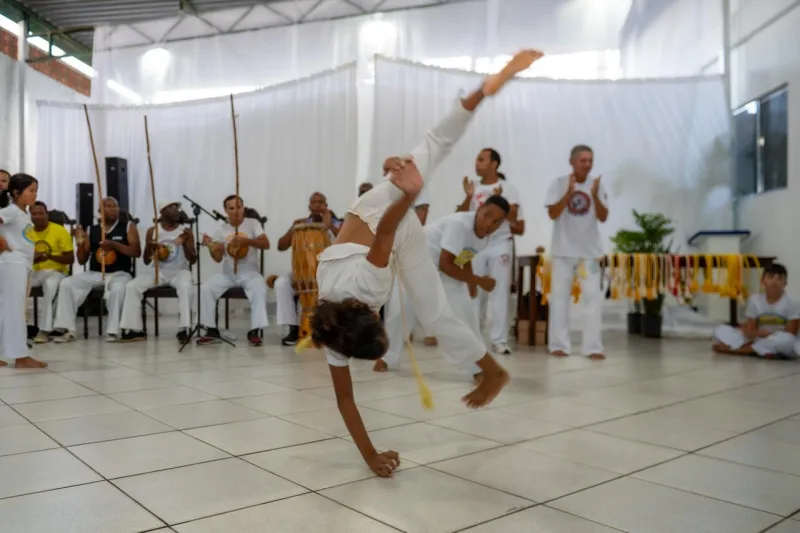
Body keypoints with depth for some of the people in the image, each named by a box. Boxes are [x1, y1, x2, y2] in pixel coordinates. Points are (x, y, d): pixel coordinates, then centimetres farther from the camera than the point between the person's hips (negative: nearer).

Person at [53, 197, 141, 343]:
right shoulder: (92, 230, 12)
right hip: (94, 273, 4)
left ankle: (113, 331, -27)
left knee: (118, 288, -37)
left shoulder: (128, 226, 4)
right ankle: (69, 330, -14)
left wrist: (114, 245, -19)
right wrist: (80, 243, -5)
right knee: (66, 283, -16)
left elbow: (137, 252, -8)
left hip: (119, 273, -4)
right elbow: (82, 261, 13)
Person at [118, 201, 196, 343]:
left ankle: (184, 329, -34)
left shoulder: (186, 231, -1)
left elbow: (193, 260, -5)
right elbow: (146, 261, 5)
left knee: (185, 286, -37)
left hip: (179, 271, -2)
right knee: (132, 286, -20)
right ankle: (135, 330, -12)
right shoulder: (152, 231, 4)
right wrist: (149, 248, -16)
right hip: (158, 271, 3)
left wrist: (184, 244, -22)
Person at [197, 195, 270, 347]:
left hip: (249, 273, -3)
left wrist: (246, 241, -25)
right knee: (205, 288, -20)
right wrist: (211, 247, -18)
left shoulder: (252, 223, 2)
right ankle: (212, 331, -9)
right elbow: (218, 258, 4)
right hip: (228, 274, 3)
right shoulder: (222, 229, 7)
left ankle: (254, 331, -27)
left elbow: (266, 244, -10)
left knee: (259, 288, -35)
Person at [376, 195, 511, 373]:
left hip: (446, 271, 6)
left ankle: (479, 366, 0)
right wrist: (479, 281, -27)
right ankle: (387, 357, 20)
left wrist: (471, 284, 6)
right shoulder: (459, 224, -34)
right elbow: (445, 264, -34)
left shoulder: (485, 235, -8)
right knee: (401, 311, -3)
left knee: (466, 310, -7)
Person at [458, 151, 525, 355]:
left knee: (500, 293, -4)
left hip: (500, 245, -3)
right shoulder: (473, 188, 8)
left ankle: (499, 340, -3)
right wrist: (468, 197, -14)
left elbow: (513, 218, -9)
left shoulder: (507, 188, 0)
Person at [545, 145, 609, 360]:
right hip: (563, 250, -1)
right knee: (560, 296, 3)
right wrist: (569, 192, -24)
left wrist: (595, 196, -21)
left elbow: (603, 217, -5)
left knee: (593, 297, -3)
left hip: (590, 251, 2)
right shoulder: (559, 184, -4)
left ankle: (593, 346, 2)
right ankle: (559, 344, 11)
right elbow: (553, 214, -13)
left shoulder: (597, 186, 2)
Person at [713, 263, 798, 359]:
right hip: (758, 341, 2)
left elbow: (790, 335, -13)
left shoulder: (790, 304, -9)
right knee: (720, 330, -11)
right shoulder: (754, 300, -3)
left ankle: (736, 349, -25)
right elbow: (751, 331, -2)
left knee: (786, 339, -39)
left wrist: (758, 333, -18)